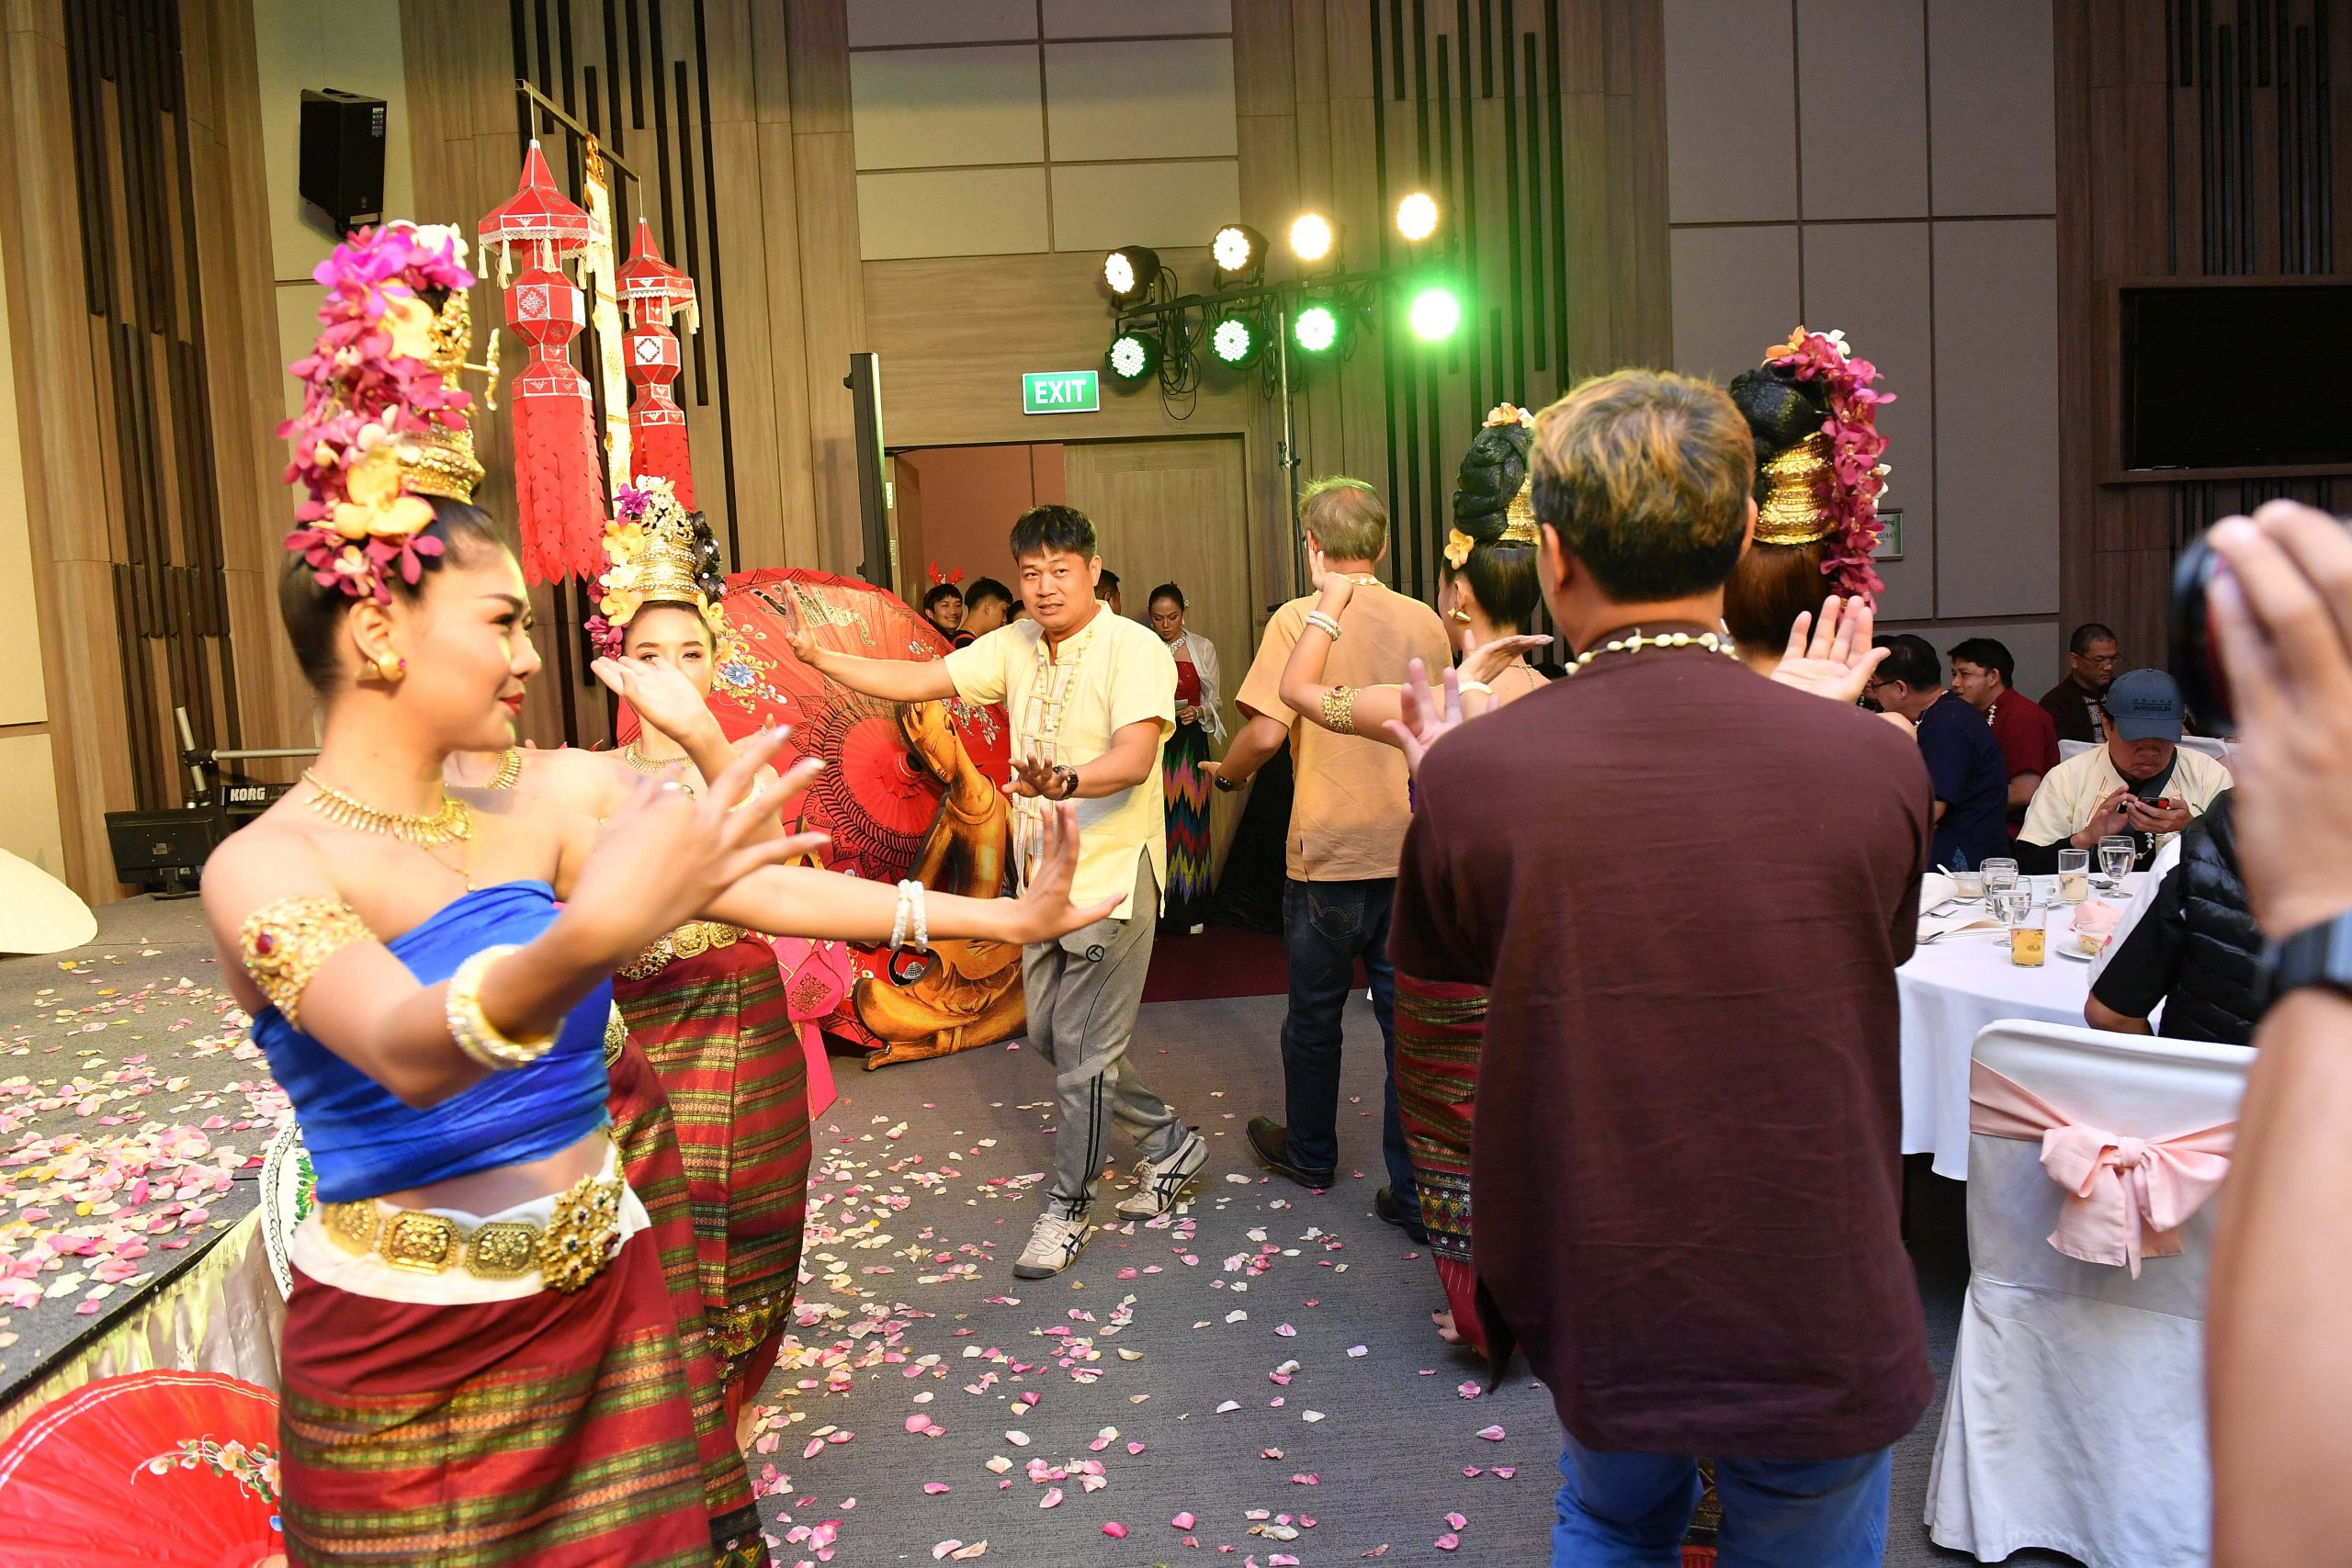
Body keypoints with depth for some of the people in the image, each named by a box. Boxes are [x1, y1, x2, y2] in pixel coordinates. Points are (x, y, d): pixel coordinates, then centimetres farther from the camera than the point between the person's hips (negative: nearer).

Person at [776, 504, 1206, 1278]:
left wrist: (1066, 782, -47)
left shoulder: (1134, 649, -15)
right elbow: (917, 681, 3)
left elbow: (1134, 756, -28)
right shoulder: (1014, 646, 6)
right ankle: (1170, 1143, 33)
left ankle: (1068, 1208, 18)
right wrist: (814, 655, -7)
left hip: (1112, 874, -8)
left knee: (1084, 1047, -1)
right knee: (1050, 1033, 15)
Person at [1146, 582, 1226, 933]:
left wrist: (1197, 712, -10)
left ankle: (1190, 911, 5)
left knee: (1189, 822, -2)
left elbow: (1216, 701, 10)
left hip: (1190, 744, 0)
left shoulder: (1202, 648, 6)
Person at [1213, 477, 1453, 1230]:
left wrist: (1226, 772, 3)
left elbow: (1266, 733, -16)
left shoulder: (1300, 618, -9)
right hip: (1412, 849, 3)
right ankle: (1418, 1189, 11)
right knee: (1408, 1017, 7)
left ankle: (1310, 1152, 35)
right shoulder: (1425, 622, 3)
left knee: (1314, 1014, 16)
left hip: (1328, 851, -3)